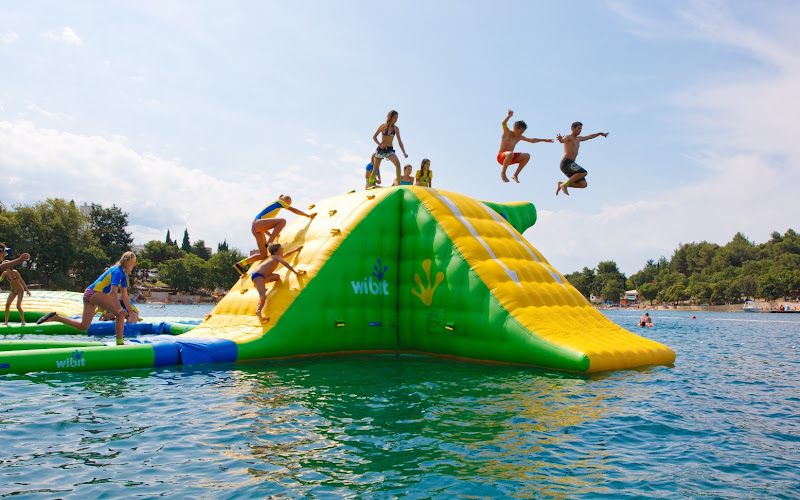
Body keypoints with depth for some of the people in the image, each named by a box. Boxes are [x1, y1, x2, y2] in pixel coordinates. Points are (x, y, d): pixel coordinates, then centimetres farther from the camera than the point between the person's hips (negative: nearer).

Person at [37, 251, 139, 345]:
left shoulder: (123, 274, 17)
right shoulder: (117, 271, -13)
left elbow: (124, 295, 19)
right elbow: (113, 291, -26)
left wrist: (131, 311, 17)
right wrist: (119, 309, -32)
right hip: (94, 292, -10)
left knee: (83, 327, 11)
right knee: (121, 313, -16)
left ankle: (55, 317, 12)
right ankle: (119, 343, -15)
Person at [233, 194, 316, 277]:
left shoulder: (273, 206, 32)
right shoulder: (279, 202, 10)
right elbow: (294, 210, 8)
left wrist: (271, 235, 28)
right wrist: (308, 215, 13)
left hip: (255, 229, 9)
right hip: (257, 223, -9)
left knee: (263, 255, 5)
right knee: (283, 221, -26)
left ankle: (240, 264, 5)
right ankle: (269, 243, -32)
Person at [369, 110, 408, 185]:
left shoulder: (395, 128, 2)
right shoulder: (383, 126, -3)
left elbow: (399, 141, 6)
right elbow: (374, 137, 4)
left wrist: (404, 153, -2)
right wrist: (379, 144, -14)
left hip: (390, 150, 1)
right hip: (381, 149, -1)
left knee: (398, 164, -26)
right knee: (376, 169, 6)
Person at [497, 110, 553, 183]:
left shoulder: (519, 137, 11)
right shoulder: (507, 132, -8)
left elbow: (532, 140, 24)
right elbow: (504, 124, -30)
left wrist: (544, 140, 25)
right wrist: (509, 116, -50)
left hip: (510, 158, 7)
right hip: (501, 157, -7)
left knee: (527, 156, -12)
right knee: (510, 154, -40)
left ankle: (515, 175, -5)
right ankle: (502, 173, -19)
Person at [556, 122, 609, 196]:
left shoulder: (578, 138, 28)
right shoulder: (568, 137, 1)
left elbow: (589, 137, 45)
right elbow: (562, 140, -24)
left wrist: (600, 133, 57)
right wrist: (560, 139, -49)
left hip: (570, 165, 9)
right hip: (566, 163, -9)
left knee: (583, 184, -4)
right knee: (584, 173, -27)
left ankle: (561, 184, 4)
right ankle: (565, 184, -17)